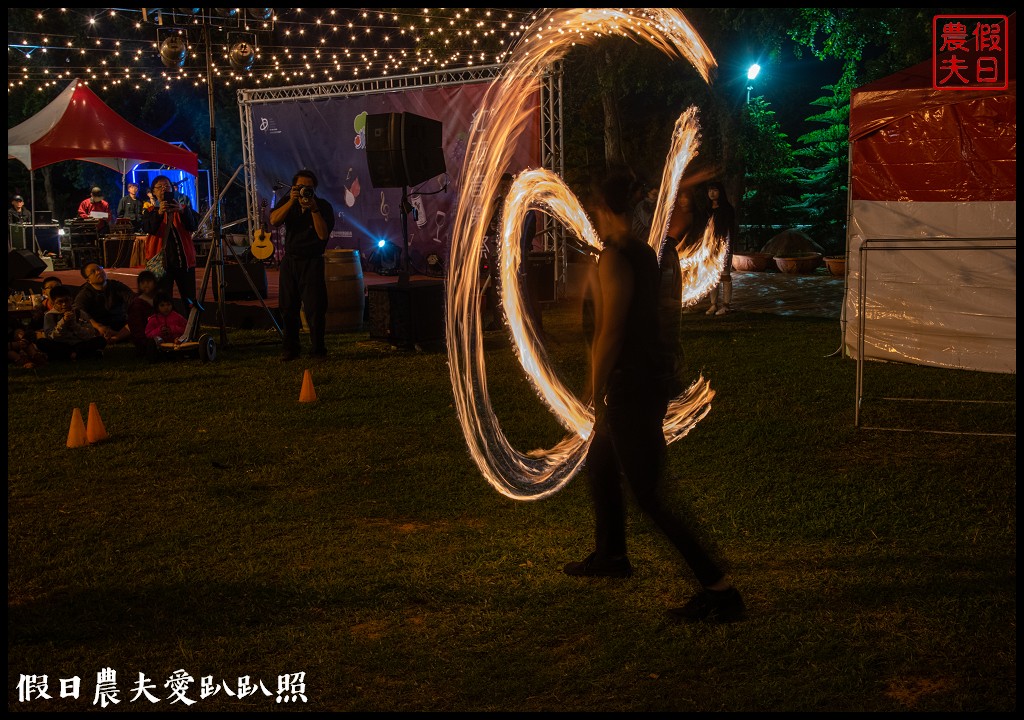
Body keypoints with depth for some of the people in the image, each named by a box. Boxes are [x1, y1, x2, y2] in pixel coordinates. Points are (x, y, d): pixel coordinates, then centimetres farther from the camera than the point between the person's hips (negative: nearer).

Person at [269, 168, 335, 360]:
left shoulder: (324, 206, -4)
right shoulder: (288, 203, 7)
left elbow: (323, 234, -17)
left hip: (312, 262, -4)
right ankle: (290, 349, 15)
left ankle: (319, 349, 1)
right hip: (289, 260, 4)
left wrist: (314, 209, -24)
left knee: (314, 308, -8)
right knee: (288, 307, 6)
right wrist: (292, 202, -20)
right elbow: (274, 221, -12)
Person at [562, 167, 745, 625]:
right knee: (599, 464, 28)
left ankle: (720, 592, -8)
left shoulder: (614, 258, -17)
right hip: (656, 376, 10)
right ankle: (610, 555, 45)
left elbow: (609, 334, -20)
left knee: (648, 494, -6)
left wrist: (596, 398, -14)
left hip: (631, 385, -10)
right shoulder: (647, 254, 10)